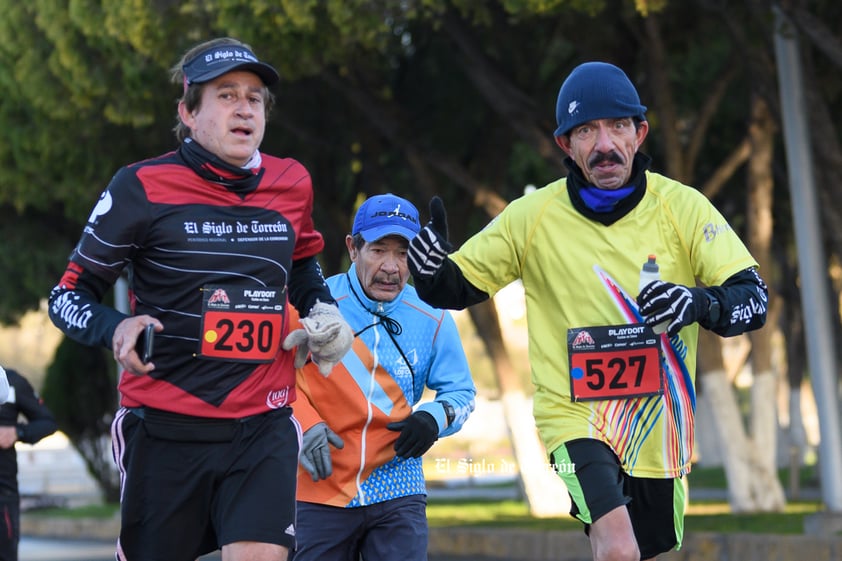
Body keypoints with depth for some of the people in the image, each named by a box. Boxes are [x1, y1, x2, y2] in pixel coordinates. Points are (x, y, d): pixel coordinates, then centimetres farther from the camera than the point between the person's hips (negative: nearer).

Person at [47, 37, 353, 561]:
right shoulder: (142, 188, -6)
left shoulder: (293, 184, 7)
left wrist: (324, 311, 12)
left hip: (263, 426, 2)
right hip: (164, 428, -2)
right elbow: (69, 296, 1)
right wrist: (116, 329, -19)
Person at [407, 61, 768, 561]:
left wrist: (701, 304, -32)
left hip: (660, 425, 3)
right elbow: (456, 288, 2)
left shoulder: (682, 207, -7)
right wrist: (431, 269, -22)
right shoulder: (533, 216, -7)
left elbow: (754, 299, -10)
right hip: (575, 415, -3)